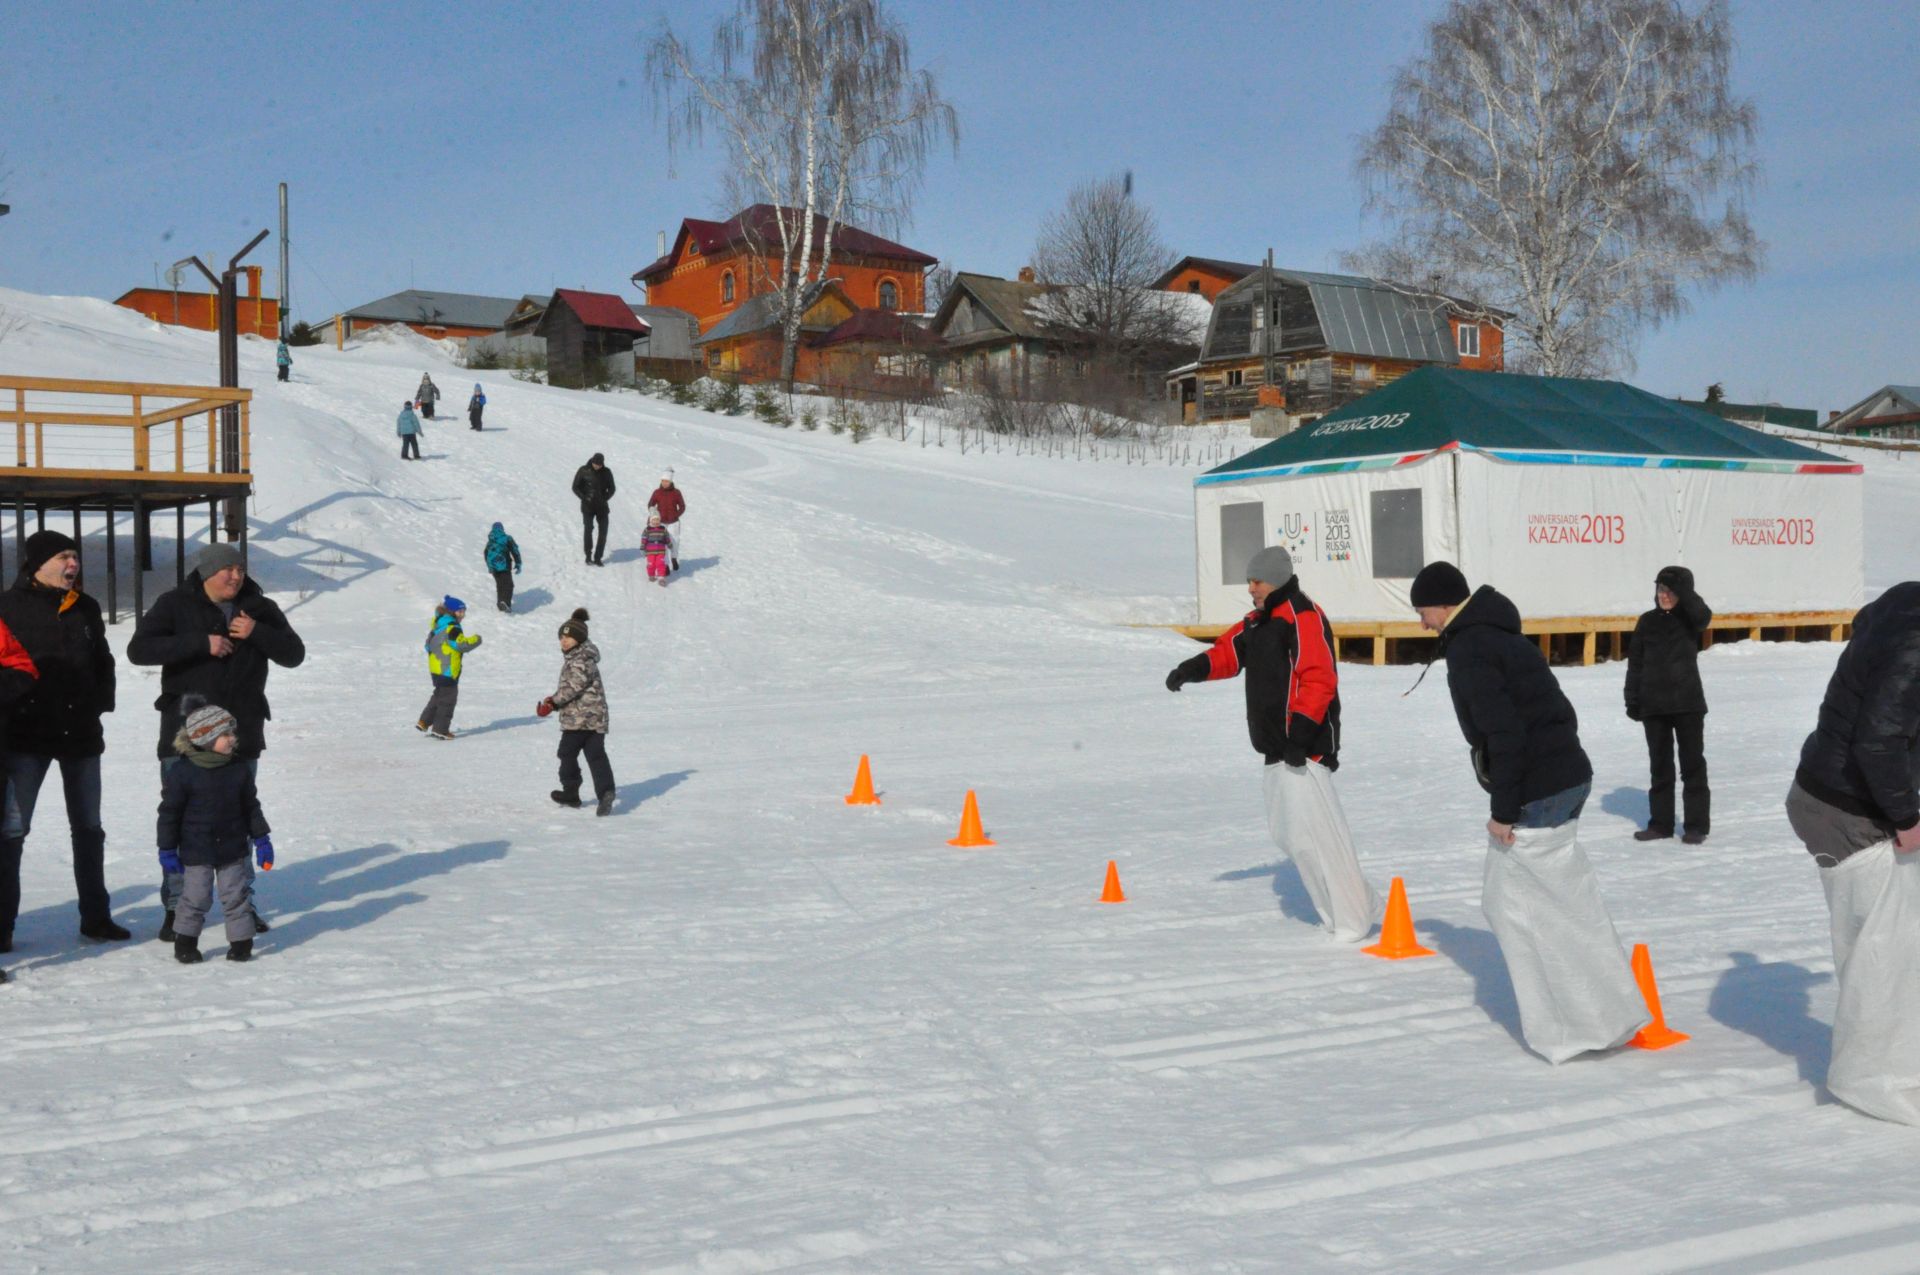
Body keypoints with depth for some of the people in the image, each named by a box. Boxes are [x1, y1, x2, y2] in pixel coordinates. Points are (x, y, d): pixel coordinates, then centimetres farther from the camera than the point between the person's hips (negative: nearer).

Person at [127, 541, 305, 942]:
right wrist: (201, 642, -23)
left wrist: (256, 633, -16)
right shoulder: (175, 605, -4)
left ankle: (243, 902, 22)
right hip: (185, 731, -3)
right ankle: (176, 907, 9)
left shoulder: (260, 609, 5)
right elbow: (139, 649, -15)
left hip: (241, 732, 3)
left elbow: (294, 654, 1)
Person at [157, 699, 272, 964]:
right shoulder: (182, 774, -12)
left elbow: (251, 808, 9)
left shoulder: (239, 772, 0)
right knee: (195, 898, 2)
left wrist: (262, 839, 6)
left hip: (232, 850, 3)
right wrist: (167, 850, -4)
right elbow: (169, 813, -6)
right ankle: (185, 941, 20)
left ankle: (241, 941, 17)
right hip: (196, 853, -3)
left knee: (236, 895, 6)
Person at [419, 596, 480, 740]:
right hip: (447, 671, -10)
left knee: (440, 695, 24)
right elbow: (462, 644, -25)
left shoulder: (439, 625, 10)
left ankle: (424, 722, 27)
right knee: (448, 698, 0)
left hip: (436, 668, 10)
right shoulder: (451, 628, -20)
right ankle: (440, 729, 3)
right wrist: (476, 639, -10)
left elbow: (429, 644, 19)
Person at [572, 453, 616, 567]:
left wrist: (604, 499, -1)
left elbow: (611, 489, 13)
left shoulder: (606, 472, 4)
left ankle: (597, 558, 5)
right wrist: (585, 498, -7)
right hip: (588, 506, -2)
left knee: (603, 531, -3)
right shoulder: (583, 471, -3)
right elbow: (575, 487, 2)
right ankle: (588, 556, -2)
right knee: (588, 529, -12)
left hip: (602, 506, 2)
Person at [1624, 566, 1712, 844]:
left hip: (1688, 704, -3)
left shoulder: (1690, 619, -2)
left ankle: (1697, 824, 10)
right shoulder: (1647, 622, 5)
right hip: (1653, 706, 3)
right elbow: (1635, 663, 6)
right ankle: (1660, 823, 18)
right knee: (1660, 765, 10)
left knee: (1692, 764, 4)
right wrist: (1632, 700, 2)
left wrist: (1681, 586, -32)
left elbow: (1704, 615, -28)